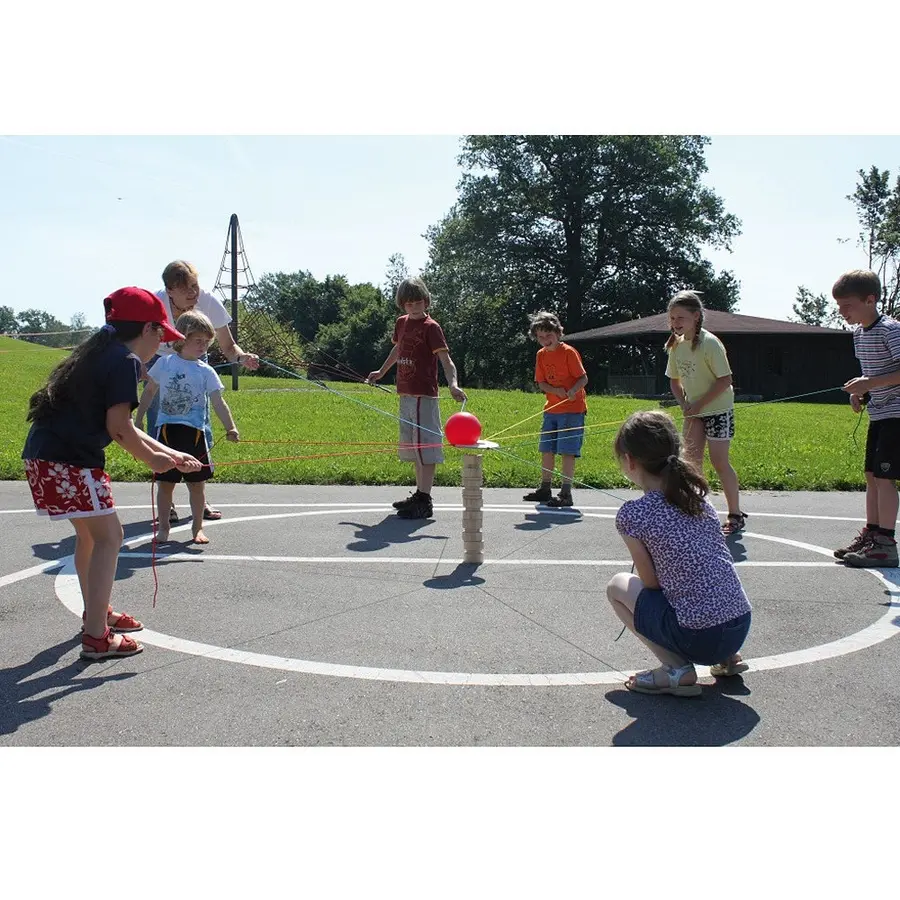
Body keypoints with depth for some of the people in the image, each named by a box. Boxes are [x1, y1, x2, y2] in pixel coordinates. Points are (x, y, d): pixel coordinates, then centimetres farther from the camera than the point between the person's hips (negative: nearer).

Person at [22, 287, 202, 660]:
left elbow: (119, 427, 22)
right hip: (69, 459, -10)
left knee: (90, 533, 24)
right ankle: (96, 637, -4)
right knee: (108, 536, -3)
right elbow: (118, 427, -14)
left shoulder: (100, 353, 20)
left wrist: (170, 454, 21)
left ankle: (97, 613, 40)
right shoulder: (126, 360, -9)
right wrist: (153, 459, 2)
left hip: (46, 454, 10)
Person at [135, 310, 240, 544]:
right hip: (166, 430, 0)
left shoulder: (206, 371, 1)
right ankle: (163, 527, 17)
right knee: (165, 483, 5)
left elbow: (218, 402, -5)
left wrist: (230, 428, -17)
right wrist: (138, 419, 15)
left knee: (197, 483, 6)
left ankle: (197, 527, 19)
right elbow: (149, 392, 14)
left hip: (194, 432, 0)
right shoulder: (164, 363, 3)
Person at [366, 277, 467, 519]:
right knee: (412, 445, 15)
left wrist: (453, 384, -34)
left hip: (423, 395, -8)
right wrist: (381, 372, 41)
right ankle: (419, 494, 26)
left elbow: (445, 359, -18)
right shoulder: (401, 323, 13)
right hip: (405, 394, 8)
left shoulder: (431, 327, -9)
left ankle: (424, 501, -9)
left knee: (425, 445, -9)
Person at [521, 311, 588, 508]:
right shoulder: (541, 355, 7)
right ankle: (545, 489, 25)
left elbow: (583, 378, -13)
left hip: (572, 409, -7)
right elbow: (541, 382, 6)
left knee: (566, 451, -9)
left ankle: (566, 493, -4)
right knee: (546, 449, 12)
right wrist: (556, 390, -14)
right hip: (551, 408, 7)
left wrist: (573, 390, -32)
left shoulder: (568, 352, -11)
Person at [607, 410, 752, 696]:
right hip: (741, 627, 7)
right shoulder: (697, 496, 7)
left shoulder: (632, 514, -11)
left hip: (698, 638, -7)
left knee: (617, 586, 13)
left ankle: (677, 669, 0)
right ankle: (726, 658, 21)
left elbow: (651, 583, -4)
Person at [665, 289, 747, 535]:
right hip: (694, 410, 7)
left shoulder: (709, 343, -20)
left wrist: (699, 404, -20)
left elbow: (725, 380, -21)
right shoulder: (676, 345, 0)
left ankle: (735, 514, 4)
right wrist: (685, 405, -4)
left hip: (718, 408, -7)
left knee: (719, 461, -6)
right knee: (691, 459, 4)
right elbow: (675, 380, 11)